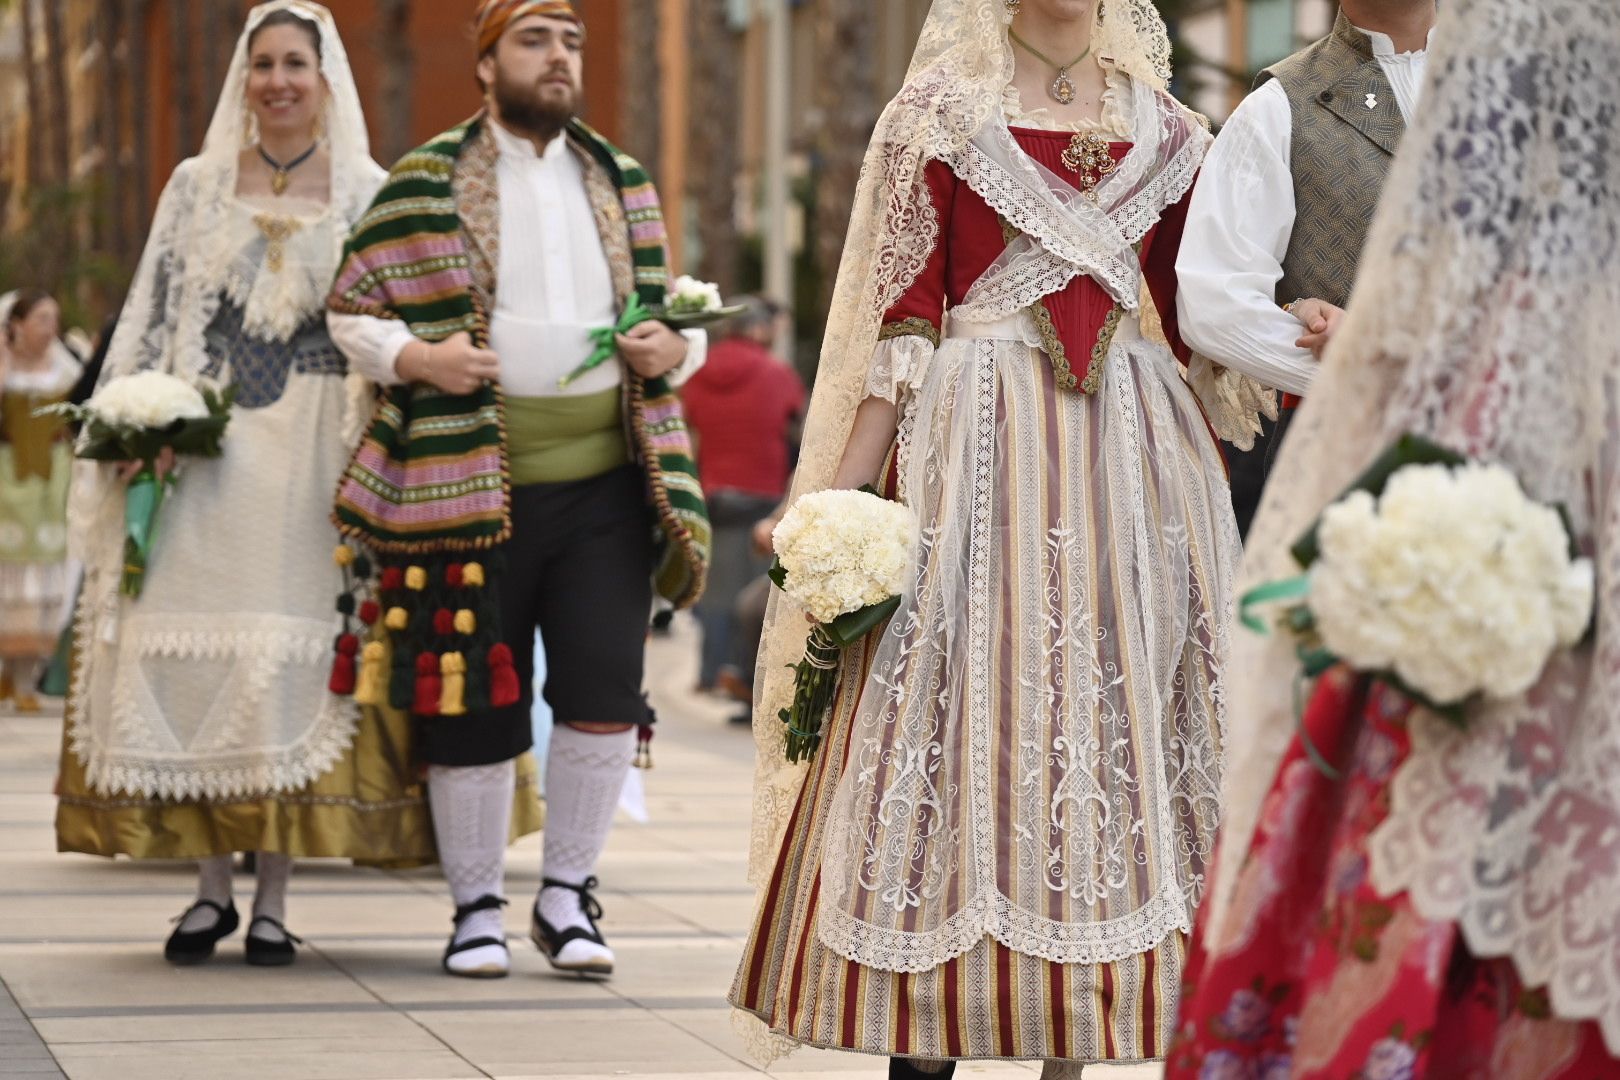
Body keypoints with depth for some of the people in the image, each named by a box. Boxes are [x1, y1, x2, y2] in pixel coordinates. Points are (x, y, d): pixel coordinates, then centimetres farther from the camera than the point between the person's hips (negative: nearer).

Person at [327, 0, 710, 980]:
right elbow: (354, 311, 3)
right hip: (472, 484, -2)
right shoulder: (424, 187, 3)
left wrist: (671, 347, 0)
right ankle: (478, 907, 17)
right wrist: (419, 359, -16)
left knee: (606, 687, -6)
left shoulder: (624, 184, 14)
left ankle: (568, 895, 11)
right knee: (474, 703, 2)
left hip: (605, 483, 3)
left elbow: (677, 315, 23)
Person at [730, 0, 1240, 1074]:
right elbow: (902, 318, 0)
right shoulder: (944, 114, 4)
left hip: (1133, 445, 4)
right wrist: (843, 497, -7)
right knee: (964, 706, -6)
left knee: (1115, 703, 1)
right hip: (981, 433, -3)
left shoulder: (1163, 127, 13)